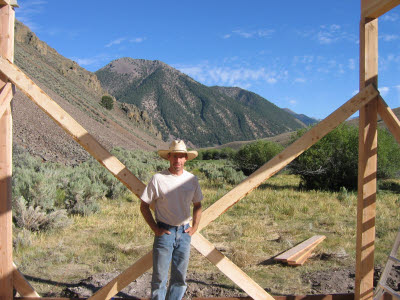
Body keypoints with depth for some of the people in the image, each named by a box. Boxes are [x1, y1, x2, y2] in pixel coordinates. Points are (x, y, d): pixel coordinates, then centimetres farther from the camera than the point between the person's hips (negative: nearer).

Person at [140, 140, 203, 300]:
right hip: (165, 232, -4)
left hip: (184, 232, 4)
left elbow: (197, 204, 17)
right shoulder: (158, 179, -9)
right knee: (159, 276, 1)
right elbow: (144, 206, -3)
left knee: (180, 277, 11)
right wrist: (155, 228, -8)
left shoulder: (192, 179, 3)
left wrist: (194, 227, 7)